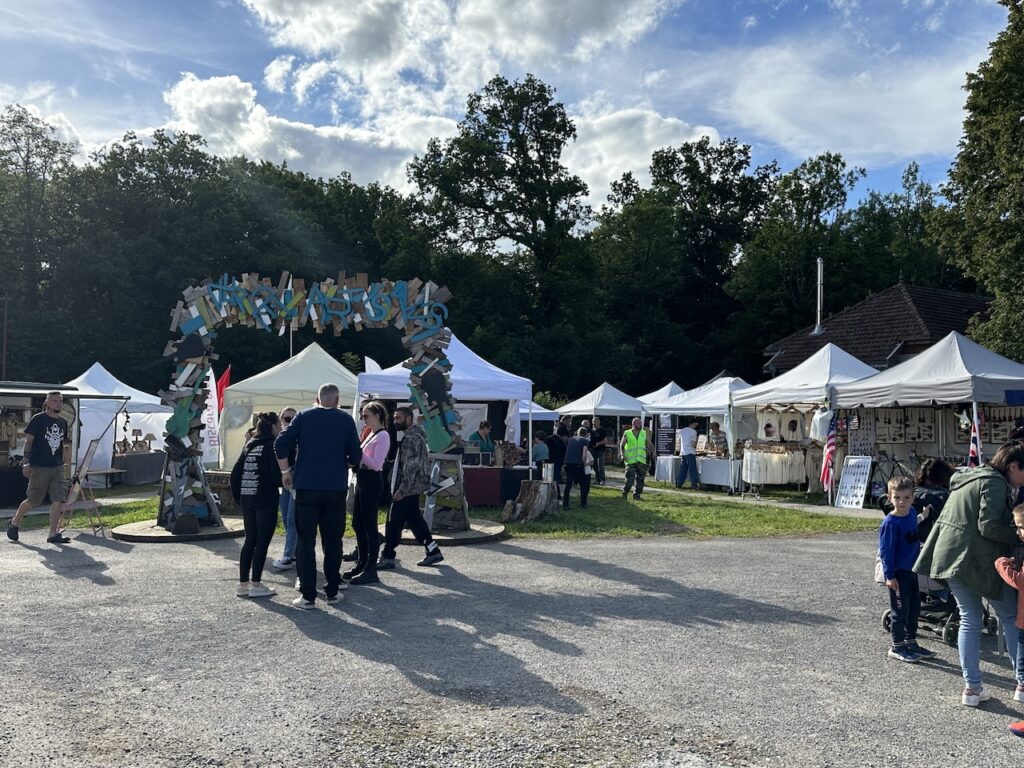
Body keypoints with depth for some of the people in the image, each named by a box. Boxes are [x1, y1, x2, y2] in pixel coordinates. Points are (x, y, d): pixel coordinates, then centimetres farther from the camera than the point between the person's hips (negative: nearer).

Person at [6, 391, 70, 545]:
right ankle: (14, 522, 32)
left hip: (57, 467, 5)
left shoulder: (63, 422, 10)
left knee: (58, 499, -5)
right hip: (39, 467, -5)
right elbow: (28, 441, -5)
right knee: (32, 500, 5)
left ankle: (53, 534, 0)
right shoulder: (38, 419, -6)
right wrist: (26, 463, -12)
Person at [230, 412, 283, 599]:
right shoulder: (272, 445, -8)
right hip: (266, 500, -7)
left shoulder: (250, 445, 13)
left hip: (247, 500, 7)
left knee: (250, 541, 13)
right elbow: (277, 476, -17)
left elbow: (235, 473, 12)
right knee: (262, 542, 0)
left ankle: (243, 584, 16)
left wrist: (238, 497, 17)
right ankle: (256, 585, 2)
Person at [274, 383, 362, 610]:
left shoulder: (303, 416, 3)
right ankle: (332, 591, 16)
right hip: (337, 488, 1)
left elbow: (281, 444, -6)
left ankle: (308, 596, 3)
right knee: (333, 540, 11)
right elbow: (356, 456, 2)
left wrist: (286, 471, 5)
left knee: (306, 541, 4)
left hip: (307, 486, -1)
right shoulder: (346, 420, 3)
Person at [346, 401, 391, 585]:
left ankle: (371, 571, -2)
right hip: (362, 479, 10)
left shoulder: (383, 436, -11)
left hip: (372, 481, -10)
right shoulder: (370, 435, 17)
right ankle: (362, 564, 25)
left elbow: (376, 464, -20)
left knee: (369, 525, -7)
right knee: (358, 524, 14)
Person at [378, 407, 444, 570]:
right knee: (414, 519, 13)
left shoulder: (412, 438, -16)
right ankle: (433, 551, 16)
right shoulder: (412, 435, 17)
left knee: (394, 521, -4)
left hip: (408, 488, -10)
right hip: (413, 488, 10)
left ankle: (387, 557, 2)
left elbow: (410, 467, -22)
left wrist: (402, 490, -23)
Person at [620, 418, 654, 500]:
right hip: (630, 460, -3)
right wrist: (622, 455, -10)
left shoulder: (644, 433, 11)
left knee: (640, 479, 2)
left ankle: (637, 494, 15)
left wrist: (653, 451, -6)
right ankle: (624, 493, 10)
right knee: (630, 479, -8)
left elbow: (650, 444, 13)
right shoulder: (627, 434, 2)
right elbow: (621, 445, 5)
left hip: (641, 460, 3)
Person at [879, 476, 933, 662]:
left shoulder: (912, 514, 3)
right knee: (900, 611, 1)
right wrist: (889, 575, -19)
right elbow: (886, 551, -18)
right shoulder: (890, 523, -19)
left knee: (914, 608, 17)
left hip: (912, 570, 8)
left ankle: (911, 643, 31)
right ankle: (896, 647, 14)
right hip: (898, 573, -8)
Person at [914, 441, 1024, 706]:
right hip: (980, 562, -8)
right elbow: (989, 527, -19)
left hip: (950, 558, 8)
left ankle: (972, 688, 13)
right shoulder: (995, 483, -11)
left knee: (970, 621, 11)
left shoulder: (969, 479, 18)